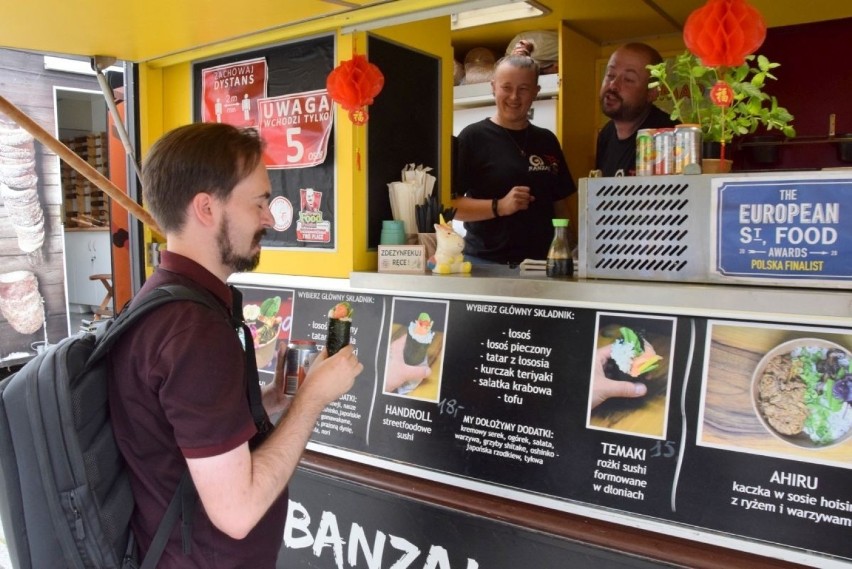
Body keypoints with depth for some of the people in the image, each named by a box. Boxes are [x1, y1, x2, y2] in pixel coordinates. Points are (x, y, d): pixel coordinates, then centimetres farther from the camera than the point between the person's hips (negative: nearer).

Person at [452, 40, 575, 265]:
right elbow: (449, 204, -9)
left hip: (541, 261, 4)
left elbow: (560, 206, 15)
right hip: (486, 262, -4)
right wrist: (499, 206, -20)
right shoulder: (473, 137, -4)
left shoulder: (547, 141, 10)